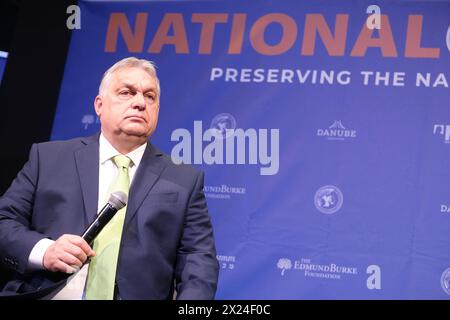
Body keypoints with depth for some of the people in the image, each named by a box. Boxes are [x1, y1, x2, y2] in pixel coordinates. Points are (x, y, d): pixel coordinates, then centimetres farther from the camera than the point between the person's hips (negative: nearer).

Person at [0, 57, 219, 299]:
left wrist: (190, 306, -15)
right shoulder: (48, 158, 10)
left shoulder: (185, 181, 10)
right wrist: (42, 250, -11)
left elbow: (199, 261, 4)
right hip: (44, 295, 1)